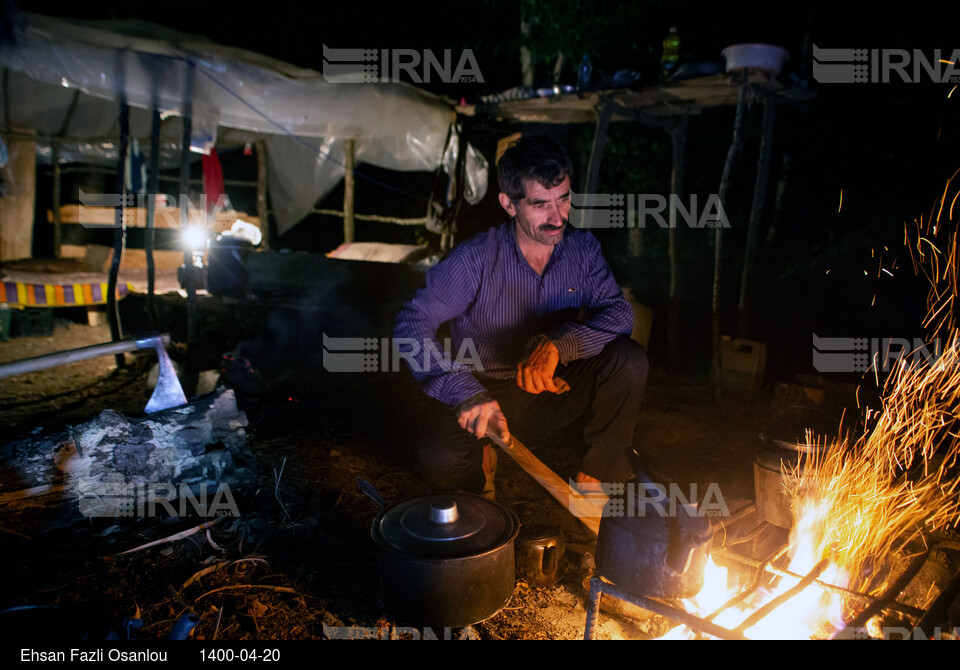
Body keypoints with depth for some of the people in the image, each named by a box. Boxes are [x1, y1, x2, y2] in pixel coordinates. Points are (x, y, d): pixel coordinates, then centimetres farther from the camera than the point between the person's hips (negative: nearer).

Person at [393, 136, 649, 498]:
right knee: (441, 463, -31)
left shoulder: (582, 248, -6)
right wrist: (467, 393, -39)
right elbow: (412, 323, -25)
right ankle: (483, 459, 9)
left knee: (629, 361, -23)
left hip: (551, 389, 3)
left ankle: (594, 480, -3)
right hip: (484, 392, -2)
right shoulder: (475, 259, -19)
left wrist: (559, 344, -35)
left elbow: (619, 311, -14)